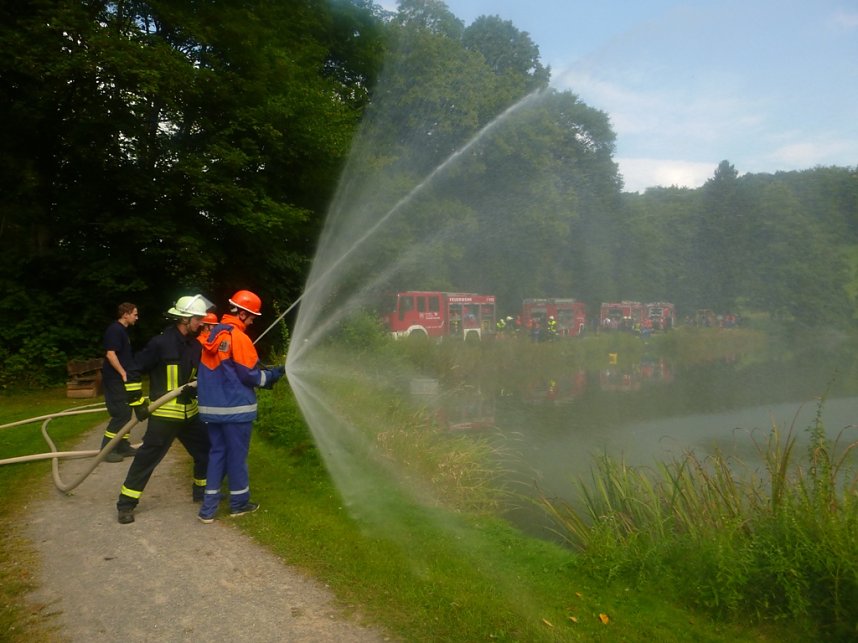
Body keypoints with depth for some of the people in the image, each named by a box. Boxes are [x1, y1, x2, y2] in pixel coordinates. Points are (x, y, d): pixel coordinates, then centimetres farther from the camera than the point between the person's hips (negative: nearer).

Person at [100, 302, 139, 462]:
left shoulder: (122, 330, 15)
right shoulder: (115, 330, -15)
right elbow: (110, 354, -22)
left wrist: (126, 374, 23)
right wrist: (123, 373, -20)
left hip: (120, 379, 10)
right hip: (115, 379, -10)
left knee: (126, 412, 13)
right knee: (120, 413, -9)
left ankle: (123, 446, 20)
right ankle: (106, 449, -2)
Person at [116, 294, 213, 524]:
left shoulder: (196, 345, 5)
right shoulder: (161, 343, -17)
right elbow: (135, 369, -12)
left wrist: (197, 389, -7)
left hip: (190, 412, 7)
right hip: (164, 413, -7)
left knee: (205, 451, 13)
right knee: (147, 458, -2)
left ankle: (201, 490, 32)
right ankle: (126, 503, 13)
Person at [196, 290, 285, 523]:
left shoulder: (211, 334, 8)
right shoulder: (238, 338, -15)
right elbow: (251, 375, -14)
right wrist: (274, 374, 1)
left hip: (211, 406, 7)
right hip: (235, 408, -7)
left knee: (217, 452, 14)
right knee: (237, 454, 7)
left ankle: (208, 507, 13)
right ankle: (239, 502, 21)